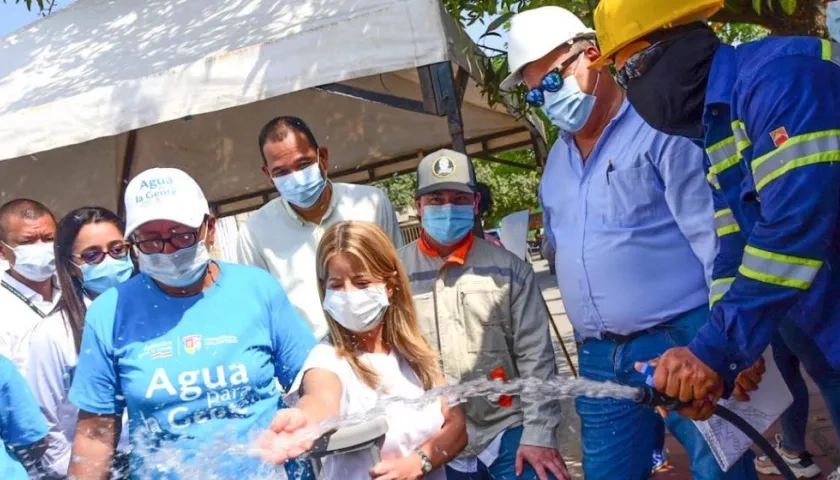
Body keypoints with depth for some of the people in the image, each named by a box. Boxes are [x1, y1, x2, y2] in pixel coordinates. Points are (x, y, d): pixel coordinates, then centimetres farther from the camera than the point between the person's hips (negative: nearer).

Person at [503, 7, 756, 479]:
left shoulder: (659, 126, -7)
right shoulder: (556, 162, 16)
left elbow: (716, 238, -12)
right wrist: (590, 340, 15)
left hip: (685, 340, -6)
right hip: (601, 360, 7)